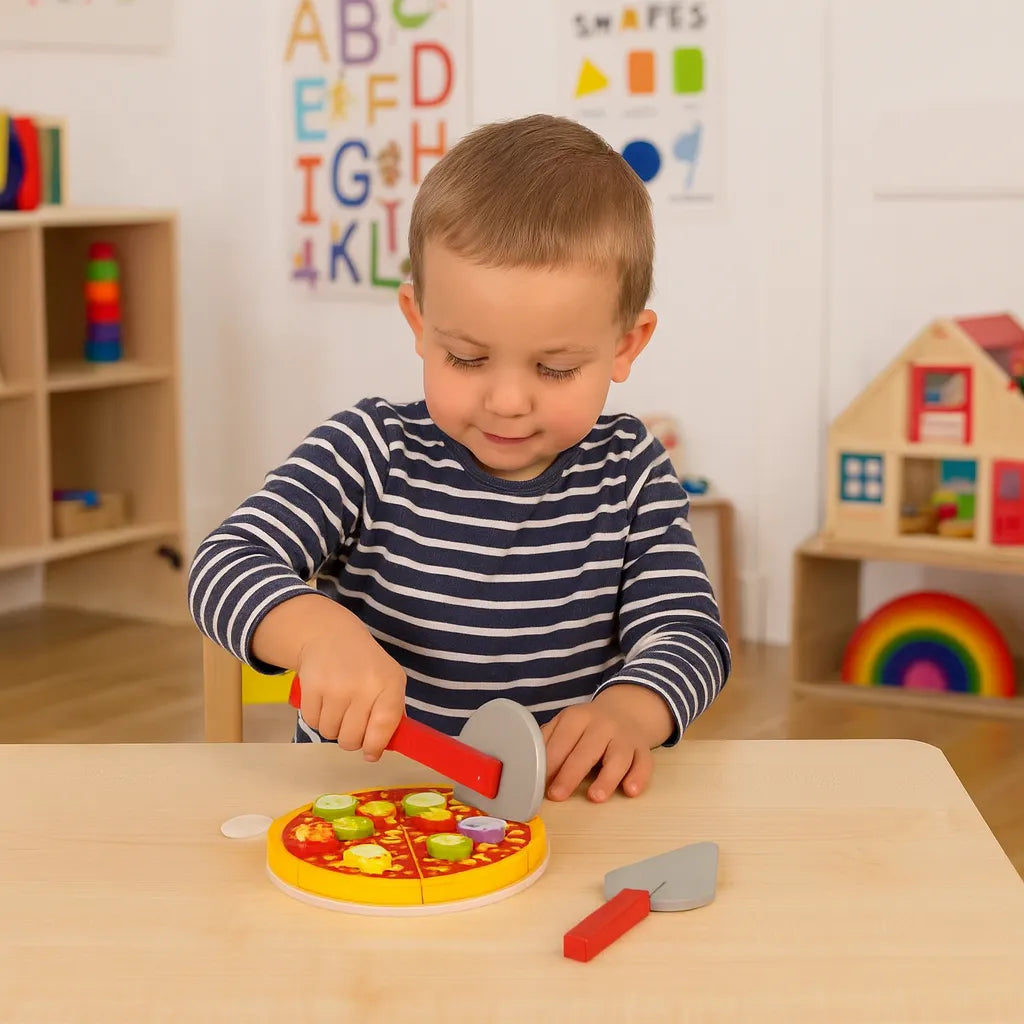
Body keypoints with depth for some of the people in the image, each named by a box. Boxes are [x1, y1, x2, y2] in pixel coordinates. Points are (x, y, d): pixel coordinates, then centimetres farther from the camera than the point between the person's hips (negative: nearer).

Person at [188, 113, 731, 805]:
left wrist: (626, 710, -24)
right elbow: (227, 564, -10)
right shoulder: (371, 454, -4)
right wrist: (319, 631, -32)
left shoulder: (630, 472, 3)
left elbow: (689, 628, -1)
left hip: (566, 803, 1)